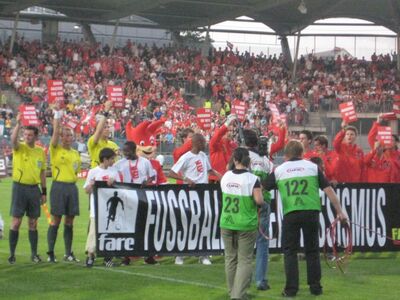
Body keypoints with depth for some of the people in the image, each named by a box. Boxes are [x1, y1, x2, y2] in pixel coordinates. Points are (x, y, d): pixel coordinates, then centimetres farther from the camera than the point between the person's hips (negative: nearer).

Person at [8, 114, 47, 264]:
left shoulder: (41, 152, 8)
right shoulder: (19, 148, -3)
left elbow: (42, 173, 13)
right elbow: (13, 140, -28)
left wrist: (44, 192, 11)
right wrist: (18, 124, -36)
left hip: (34, 189, 4)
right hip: (19, 188, -4)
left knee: (33, 223, 7)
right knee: (16, 222, -3)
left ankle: (34, 254, 13)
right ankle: (12, 254, 2)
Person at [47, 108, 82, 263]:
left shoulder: (76, 153, 15)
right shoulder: (56, 149, -1)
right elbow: (55, 132, -14)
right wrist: (57, 116, -13)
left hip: (72, 187, 5)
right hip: (59, 187, -5)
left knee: (69, 221, 7)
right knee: (56, 220, -5)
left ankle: (68, 253, 11)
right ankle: (50, 253, 1)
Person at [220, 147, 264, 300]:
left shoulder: (226, 177, 0)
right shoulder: (252, 179, -13)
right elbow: (259, 200, -19)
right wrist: (261, 201, 3)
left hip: (227, 224, 4)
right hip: (246, 225, -4)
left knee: (230, 258, 16)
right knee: (244, 260, 1)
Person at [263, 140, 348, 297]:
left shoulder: (279, 170, 10)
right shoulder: (313, 167, 8)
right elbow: (328, 190, 5)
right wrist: (340, 212, 10)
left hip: (290, 214, 0)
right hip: (311, 212, 0)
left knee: (290, 251, 9)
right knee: (312, 251, 13)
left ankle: (291, 289, 6)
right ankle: (315, 287, 15)